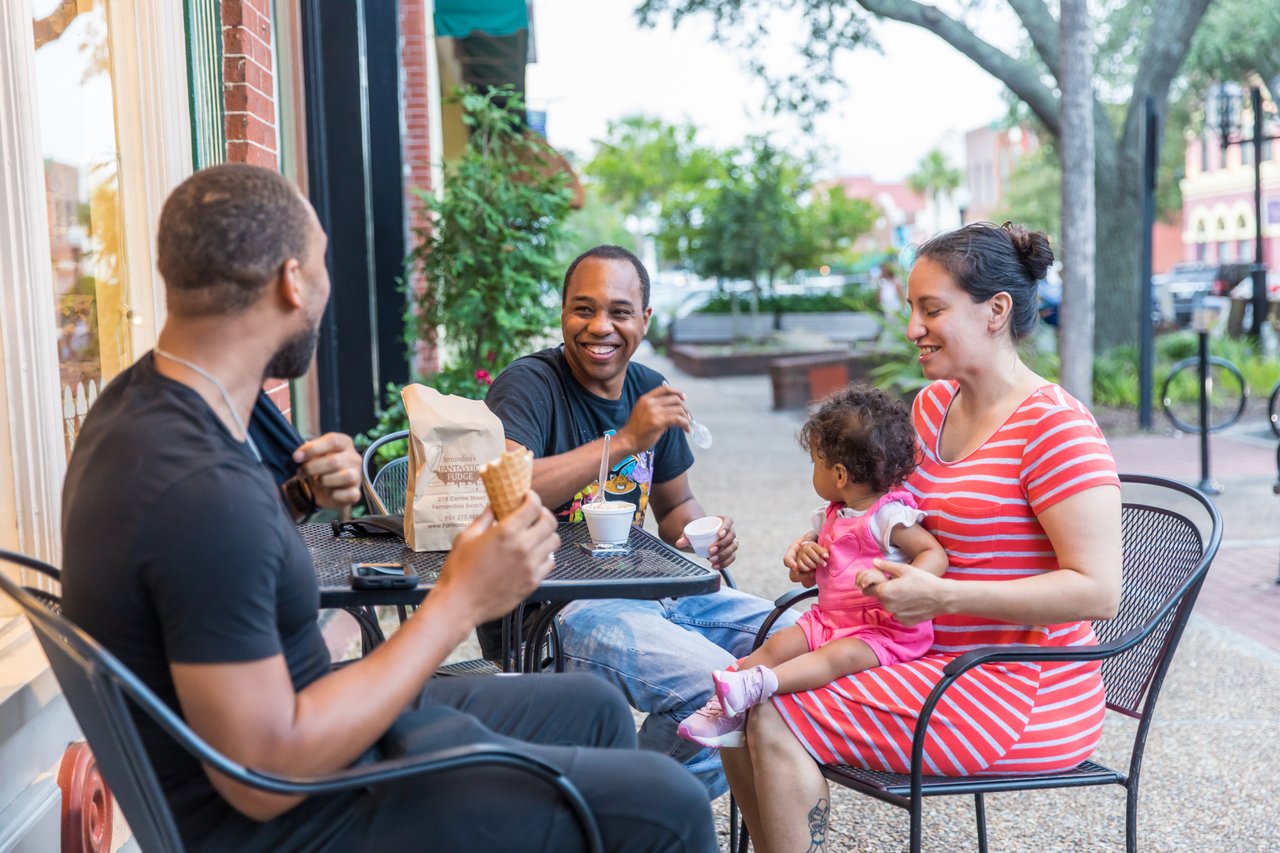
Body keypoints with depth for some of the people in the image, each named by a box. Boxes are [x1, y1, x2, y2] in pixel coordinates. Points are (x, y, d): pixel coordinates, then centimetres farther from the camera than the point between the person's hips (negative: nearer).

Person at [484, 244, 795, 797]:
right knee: (718, 685, -28)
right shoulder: (529, 384, -10)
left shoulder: (651, 392, 12)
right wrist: (625, 441, -25)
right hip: (547, 610, -8)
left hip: (646, 590, 8)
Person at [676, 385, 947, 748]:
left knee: (839, 655, -34)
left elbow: (936, 555, -18)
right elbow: (812, 539, 30)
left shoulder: (889, 516, -12)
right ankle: (727, 710, -20)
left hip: (882, 630, -8)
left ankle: (758, 685, -53)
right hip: (829, 619, 8)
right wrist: (803, 549, 3)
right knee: (776, 645, -11)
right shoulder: (833, 514, 14)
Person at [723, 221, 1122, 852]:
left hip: (1017, 698, -8)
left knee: (776, 721, -19)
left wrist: (942, 595, -27)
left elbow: (1098, 590, -22)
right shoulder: (932, 404, 8)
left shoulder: (1055, 428, -17)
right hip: (930, 659, 8)